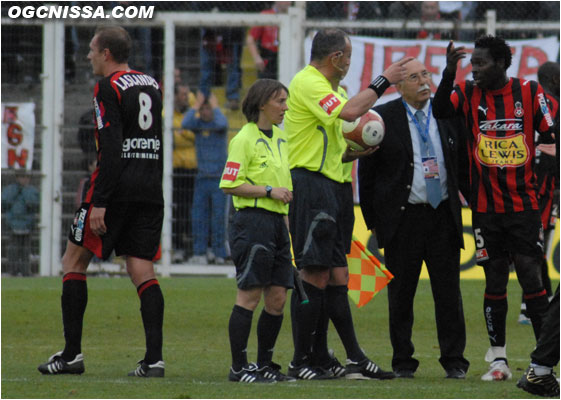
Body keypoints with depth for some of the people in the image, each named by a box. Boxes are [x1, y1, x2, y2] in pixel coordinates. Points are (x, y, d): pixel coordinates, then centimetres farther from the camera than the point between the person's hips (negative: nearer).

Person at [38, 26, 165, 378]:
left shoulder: (109, 88, -9)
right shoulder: (152, 85, 14)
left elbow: (111, 148, -16)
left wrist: (100, 202, -19)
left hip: (116, 189, -6)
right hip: (150, 190, 6)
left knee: (74, 261, 6)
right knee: (142, 271, 3)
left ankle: (72, 354, 2)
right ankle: (154, 358, -9)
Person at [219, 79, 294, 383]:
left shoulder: (280, 139, 17)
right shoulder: (245, 139, -7)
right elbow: (230, 185, -13)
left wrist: (287, 225, 20)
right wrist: (269, 191, -16)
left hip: (277, 223, 8)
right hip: (252, 220, -8)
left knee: (277, 299, 5)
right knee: (249, 296, -8)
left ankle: (264, 364, 15)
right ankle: (238, 367, -4)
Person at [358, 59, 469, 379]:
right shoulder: (382, 118, -1)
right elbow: (366, 173, 3)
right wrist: (373, 220, 0)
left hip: (444, 217, 2)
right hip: (402, 218, -2)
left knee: (448, 292, 1)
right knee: (401, 294, 3)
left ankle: (454, 361, 8)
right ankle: (403, 361, 13)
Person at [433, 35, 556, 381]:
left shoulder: (529, 92, 0)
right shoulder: (468, 94, 2)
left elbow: (551, 136, 4)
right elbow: (440, 111, -16)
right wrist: (449, 72, -28)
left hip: (525, 206, -1)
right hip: (486, 210, 1)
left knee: (531, 278, -5)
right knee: (495, 281, 4)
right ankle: (498, 361, 11)